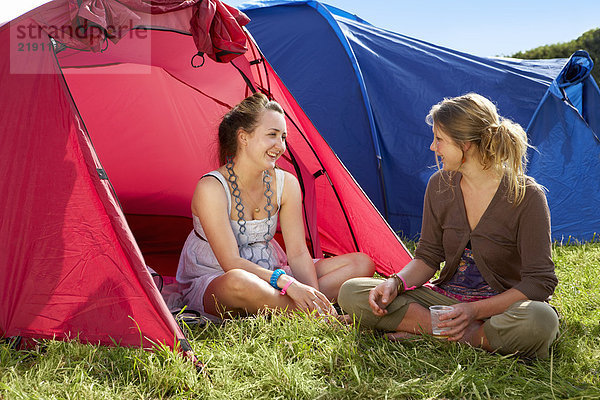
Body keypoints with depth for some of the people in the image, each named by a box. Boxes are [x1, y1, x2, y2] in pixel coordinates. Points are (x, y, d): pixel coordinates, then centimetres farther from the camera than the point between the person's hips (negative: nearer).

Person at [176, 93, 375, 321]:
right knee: (238, 282, -45)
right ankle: (327, 319, -30)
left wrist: (313, 294, -23)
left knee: (362, 263, -7)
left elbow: (298, 253, -5)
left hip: (268, 274, 6)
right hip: (212, 281, -6)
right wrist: (287, 282, -37)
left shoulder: (286, 184, -3)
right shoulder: (211, 188, -20)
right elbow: (231, 263, -25)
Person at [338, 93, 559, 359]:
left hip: (502, 305, -4)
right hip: (445, 298, 5)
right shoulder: (441, 185, -1)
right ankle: (471, 332, -18)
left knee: (539, 321, -41)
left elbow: (539, 281, -16)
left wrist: (476, 310, -27)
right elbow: (428, 257, 5)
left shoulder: (527, 196, -16)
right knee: (351, 292, -13)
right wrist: (395, 283, -16)